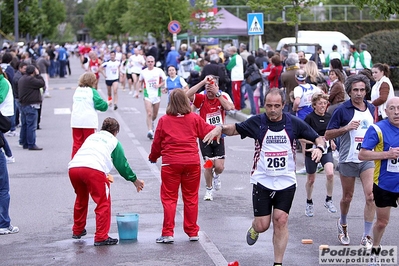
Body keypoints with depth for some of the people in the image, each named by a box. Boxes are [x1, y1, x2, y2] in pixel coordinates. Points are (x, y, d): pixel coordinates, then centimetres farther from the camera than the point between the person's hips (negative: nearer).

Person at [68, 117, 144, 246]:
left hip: (73, 167, 6)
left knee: (81, 199, 28)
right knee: (103, 203, 2)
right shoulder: (114, 141, 20)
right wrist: (134, 180, 35)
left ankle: (77, 231, 41)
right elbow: (122, 164, 21)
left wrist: (104, 175, 54)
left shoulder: (91, 137, 35)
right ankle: (101, 237, -2)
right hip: (94, 170, -6)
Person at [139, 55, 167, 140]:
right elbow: (140, 82, 17)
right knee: (149, 114, -15)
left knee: (155, 114, 15)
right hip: (147, 95, -1)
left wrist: (159, 85, -15)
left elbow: (165, 81, 3)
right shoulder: (143, 72, 3)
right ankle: (150, 131, -21)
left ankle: (152, 122, 48)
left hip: (157, 95, 1)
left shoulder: (159, 71, -1)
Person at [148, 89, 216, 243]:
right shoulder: (194, 119, 2)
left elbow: (157, 143, 5)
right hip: (192, 162, 2)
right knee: (191, 198, 11)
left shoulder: (164, 120, 0)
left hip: (171, 163, -1)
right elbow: (208, 131, 11)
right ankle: (192, 232, 17)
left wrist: (153, 157, 24)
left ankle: (168, 233, 1)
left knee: (169, 198, 5)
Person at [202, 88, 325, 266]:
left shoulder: (294, 123, -4)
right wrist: (220, 128, -11)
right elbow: (234, 129, 11)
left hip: (286, 182, 0)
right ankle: (254, 229, 38)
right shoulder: (256, 122, -4)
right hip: (262, 182, 0)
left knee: (281, 221, -8)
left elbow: (318, 138, 3)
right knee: (262, 225, -1)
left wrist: (319, 148, -20)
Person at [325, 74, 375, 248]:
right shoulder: (342, 110, -7)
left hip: (368, 159, 3)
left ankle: (366, 237, -5)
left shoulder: (371, 109, 7)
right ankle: (343, 224, 41)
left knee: (371, 196, -12)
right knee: (347, 197, 11)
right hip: (348, 160, -3)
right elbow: (327, 135, -8)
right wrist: (346, 127, -20)